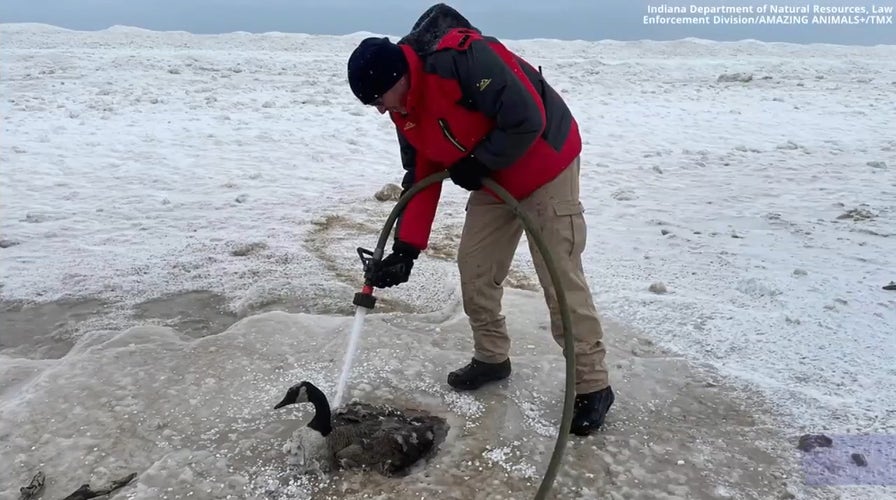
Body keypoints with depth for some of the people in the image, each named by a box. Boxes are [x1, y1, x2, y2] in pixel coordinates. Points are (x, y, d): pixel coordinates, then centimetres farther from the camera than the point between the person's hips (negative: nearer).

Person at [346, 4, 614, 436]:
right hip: (494, 180, 8)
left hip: (546, 165, -8)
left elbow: (526, 119, -30)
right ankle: (491, 357, 27)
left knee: (560, 279, -7)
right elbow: (421, 178, 2)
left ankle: (592, 386, 6)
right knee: (474, 267, 8)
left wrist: (477, 164, -18)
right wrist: (406, 248, -5)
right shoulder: (405, 110, -1)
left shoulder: (461, 60, -30)